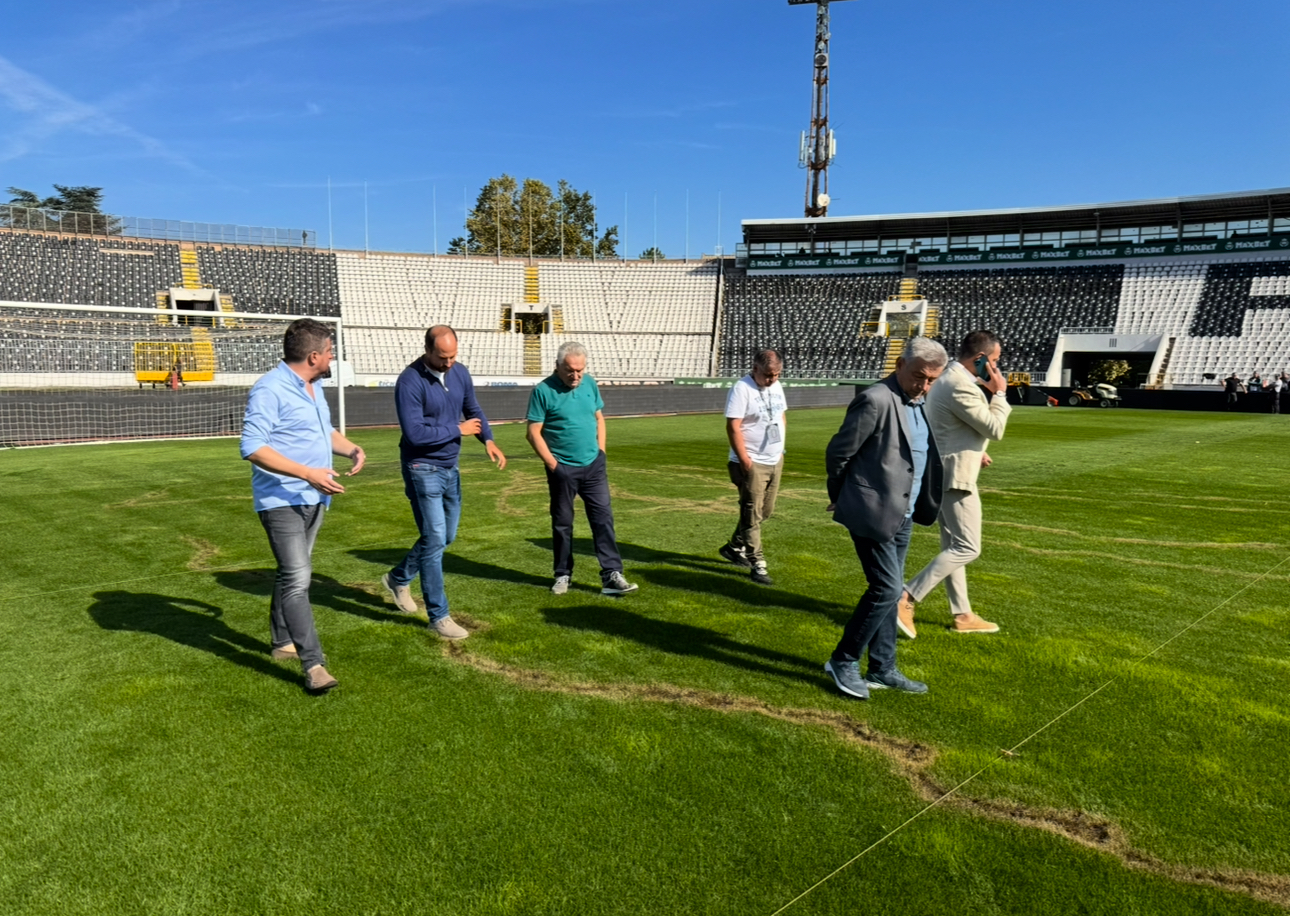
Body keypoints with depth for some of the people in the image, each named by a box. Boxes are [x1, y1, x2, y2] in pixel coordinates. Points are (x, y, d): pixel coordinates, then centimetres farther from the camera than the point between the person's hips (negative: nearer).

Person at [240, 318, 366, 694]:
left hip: (314, 499, 10)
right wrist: (307, 473, -29)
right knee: (297, 578, -13)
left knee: (293, 572, 20)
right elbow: (252, 447, -25)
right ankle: (313, 665, -11)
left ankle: (283, 641, 35)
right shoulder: (270, 390, -18)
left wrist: (352, 449, 6)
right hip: (282, 501, -10)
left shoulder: (313, 387, 12)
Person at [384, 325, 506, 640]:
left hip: (450, 467, 7)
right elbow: (414, 433, -24)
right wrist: (457, 430, -15)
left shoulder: (460, 373, 1)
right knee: (434, 540, -5)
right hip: (422, 469, -7)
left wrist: (488, 439, -7)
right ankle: (438, 616, 6)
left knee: (446, 537, 17)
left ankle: (398, 578, 40)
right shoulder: (410, 381, -19)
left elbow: (473, 410, 12)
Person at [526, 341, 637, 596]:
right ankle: (563, 575, 23)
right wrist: (552, 464, -10)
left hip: (593, 465, 4)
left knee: (604, 518, -1)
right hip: (562, 469, -3)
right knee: (562, 524, 9)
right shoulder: (543, 390, -10)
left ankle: (612, 576, 1)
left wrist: (601, 451, 6)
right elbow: (534, 433, -9)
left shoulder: (589, 383, 4)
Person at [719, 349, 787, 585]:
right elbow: (733, 427, -19)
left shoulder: (776, 387, 8)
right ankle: (758, 566, 6)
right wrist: (744, 460, -20)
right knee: (752, 514, -1)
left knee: (765, 511, 16)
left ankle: (734, 547, 32)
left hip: (775, 461, 8)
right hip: (752, 463, -8)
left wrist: (780, 449, 13)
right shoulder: (741, 389, -16)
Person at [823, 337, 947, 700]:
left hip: (902, 516, 9)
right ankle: (843, 661, 7)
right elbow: (838, 451, -12)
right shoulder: (876, 400, -17)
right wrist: (840, 496, -1)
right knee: (886, 588, -8)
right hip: (873, 512, -9)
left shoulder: (920, 405, 11)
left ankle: (882, 670, 24)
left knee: (889, 591, 13)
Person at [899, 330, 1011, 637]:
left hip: (944, 473, 11)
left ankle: (963, 616, 24)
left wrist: (974, 450, 16)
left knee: (953, 547, 14)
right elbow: (994, 430, -16)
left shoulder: (950, 378, 14)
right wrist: (999, 394, -4)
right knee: (967, 548, -7)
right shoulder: (961, 386, -20)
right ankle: (906, 599, -11)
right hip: (956, 476, -11)